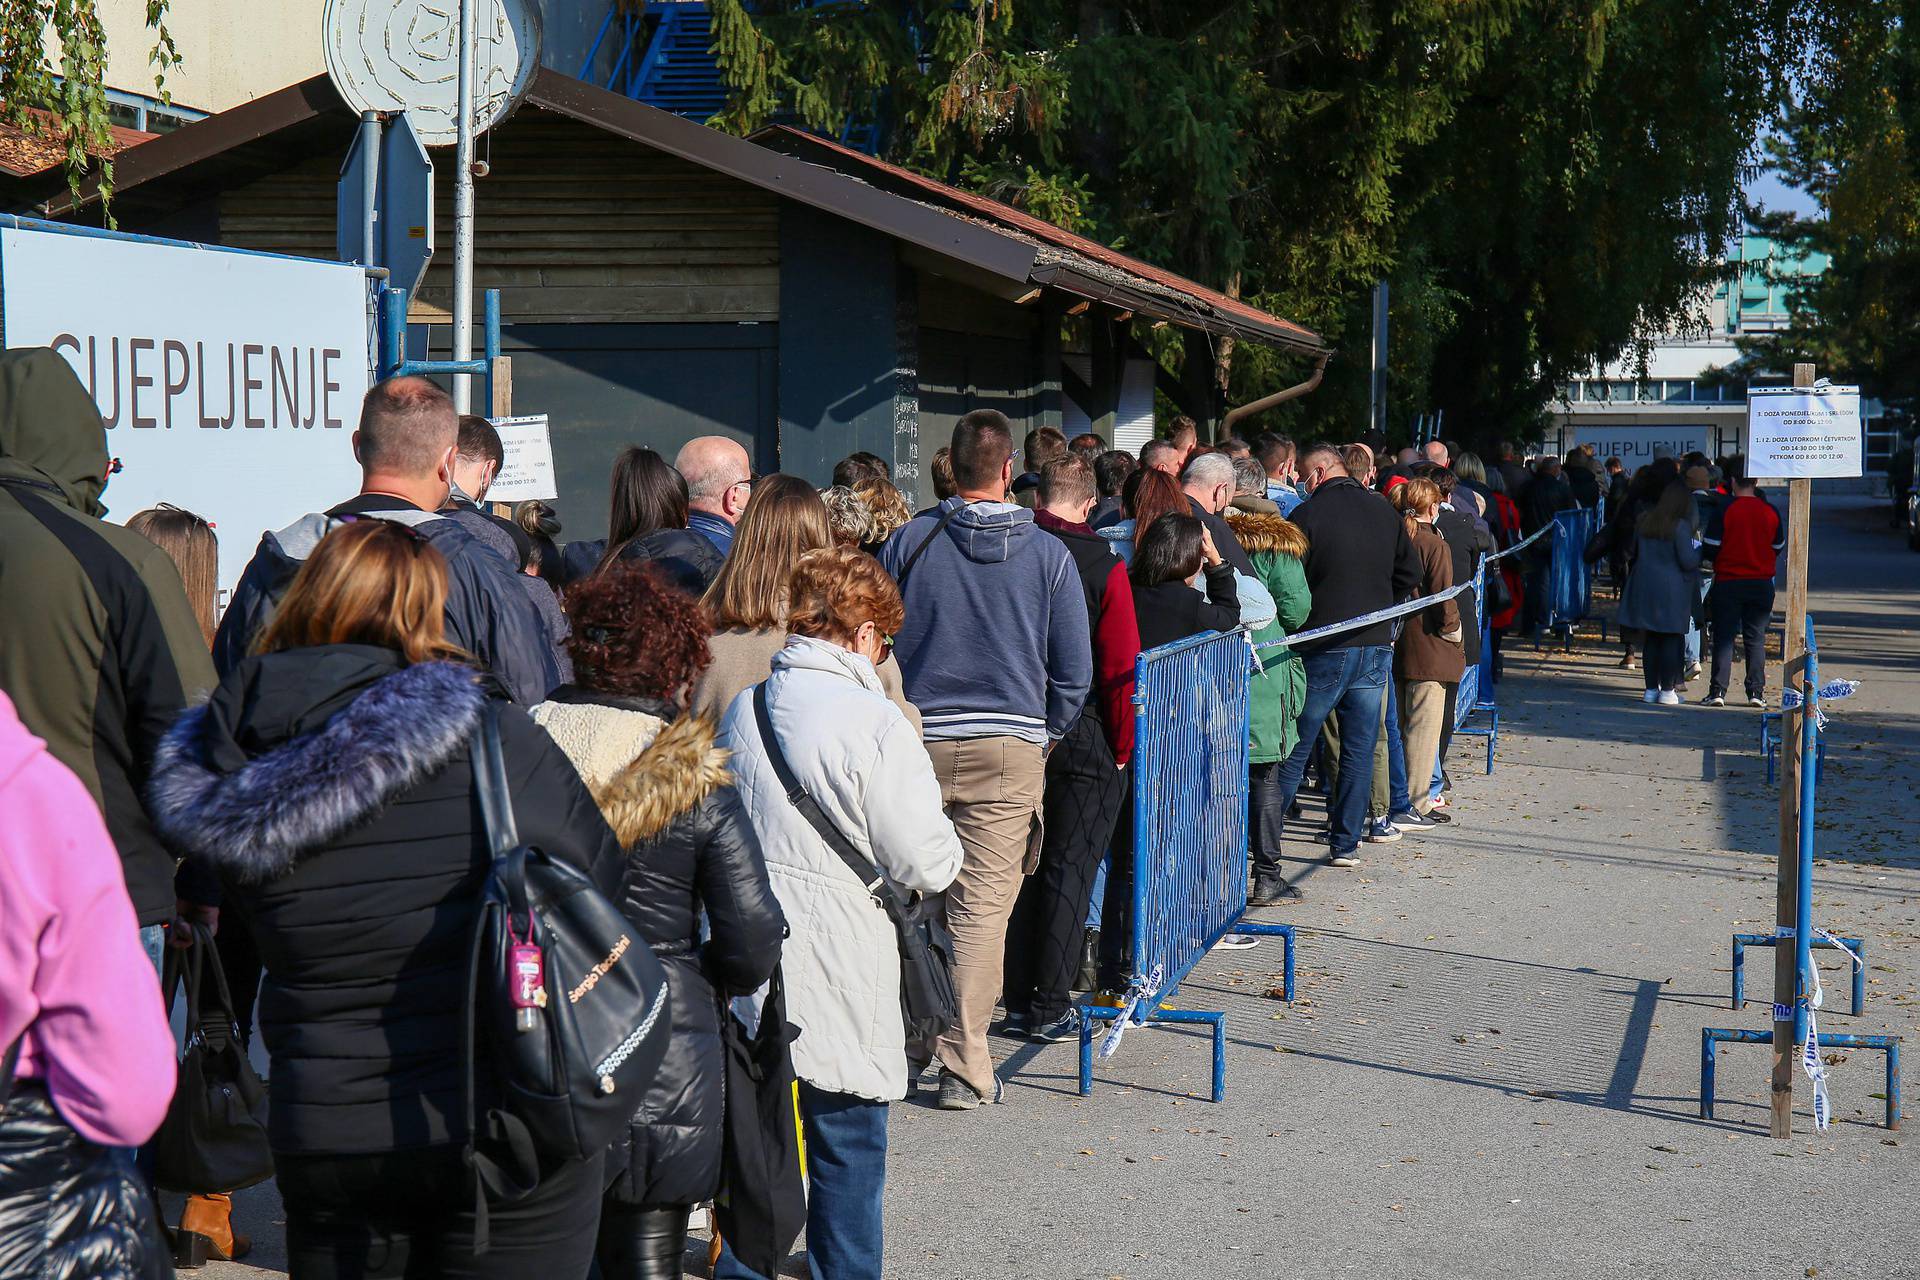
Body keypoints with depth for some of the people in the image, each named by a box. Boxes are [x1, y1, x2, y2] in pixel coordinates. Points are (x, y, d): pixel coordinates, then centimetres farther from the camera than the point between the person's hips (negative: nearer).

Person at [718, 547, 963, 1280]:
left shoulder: (741, 713, 4)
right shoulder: (873, 723, -16)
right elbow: (927, 864, -15)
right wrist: (945, 849, 6)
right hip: (839, 972, -6)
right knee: (848, 1140, 9)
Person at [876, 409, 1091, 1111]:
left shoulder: (907, 543, 1)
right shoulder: (1049, 555, -1)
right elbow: (1075, 670, 2)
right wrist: (1046, 736, 17)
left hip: (917, 743, 1)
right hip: (1010, 747, -1)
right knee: (983, 907, -1)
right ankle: (964, 1067, -2)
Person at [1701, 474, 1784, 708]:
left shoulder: (1724, 510, -10)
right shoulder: (1771, 511, -1)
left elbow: (1709, 550, -8)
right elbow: (1778, 548, 9)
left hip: (1728, 583, -2)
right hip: (1761, 583, 2)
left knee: (1723, 637, 3)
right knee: (1756, 639, 9)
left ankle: (1718, 691, -2)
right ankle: (1756, 691, 7)